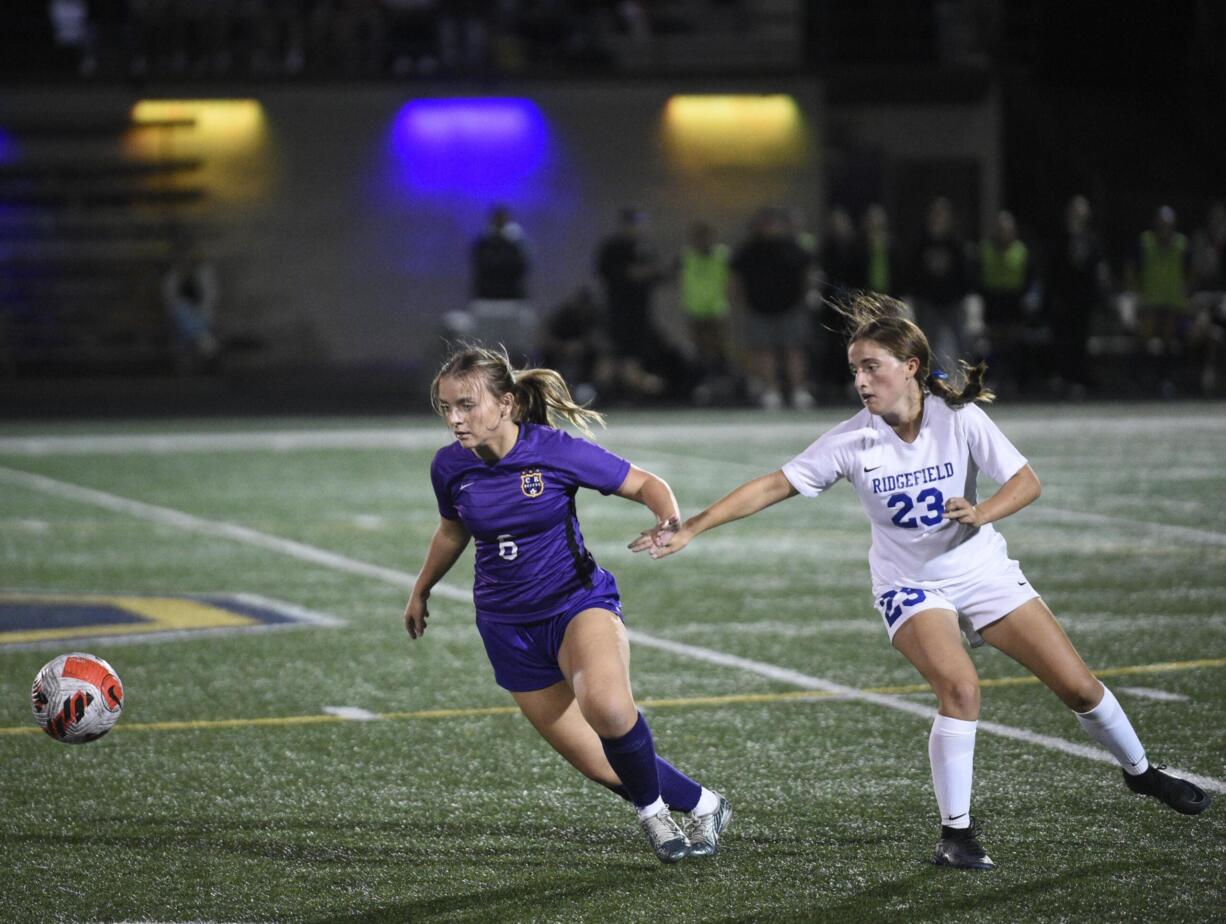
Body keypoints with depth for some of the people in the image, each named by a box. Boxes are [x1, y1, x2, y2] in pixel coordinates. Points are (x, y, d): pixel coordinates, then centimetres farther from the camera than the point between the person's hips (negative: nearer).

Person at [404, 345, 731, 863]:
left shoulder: (556, 451, -16)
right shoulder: (450, 468, -5)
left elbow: (644, 484, -5)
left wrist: (671, 519, -26)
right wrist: (421, 591, 31)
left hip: (578, 601, -3)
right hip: (510, 630, 3)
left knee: (606, 707, -34)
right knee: (600, 766, -1)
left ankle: (651, 806, -6)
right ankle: (699, 804, 23)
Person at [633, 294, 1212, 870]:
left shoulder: (959, 418, -15)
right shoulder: (850, 441, -14)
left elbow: (1026, 481, -12)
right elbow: (773, 486, -12)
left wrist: (982, 512, -32)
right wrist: (690, 529, -17)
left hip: (984, 572, 1)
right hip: (910, 587, -1)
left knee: (1078, 685, 2)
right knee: (960, 687, -28)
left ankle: (1139, 771, 32)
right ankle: (955, 834, -14)